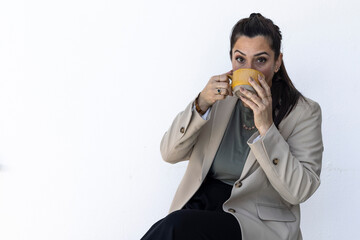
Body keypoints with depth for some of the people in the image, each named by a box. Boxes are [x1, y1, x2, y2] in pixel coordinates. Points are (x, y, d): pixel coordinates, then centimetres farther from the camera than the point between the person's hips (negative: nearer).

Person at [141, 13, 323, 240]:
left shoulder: (303, 112, -4)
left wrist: (266, 127, -21)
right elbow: (170, 153, 3)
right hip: (200, 207, 4)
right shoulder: (220, 97, 9)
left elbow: (298, 191, -14)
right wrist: (201, 105, -13)